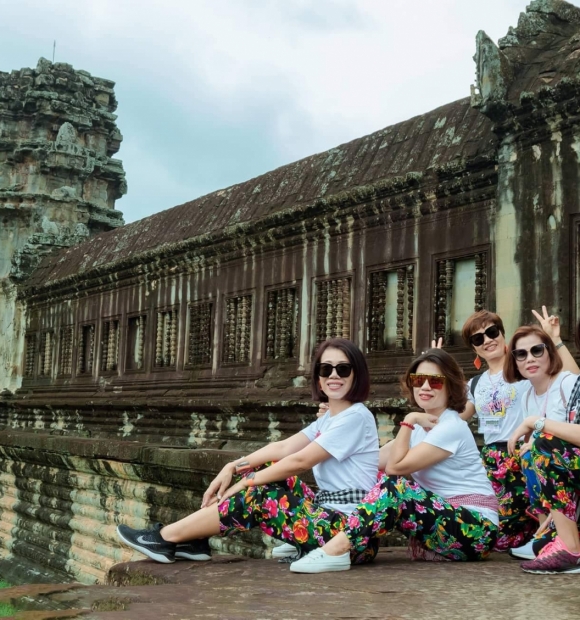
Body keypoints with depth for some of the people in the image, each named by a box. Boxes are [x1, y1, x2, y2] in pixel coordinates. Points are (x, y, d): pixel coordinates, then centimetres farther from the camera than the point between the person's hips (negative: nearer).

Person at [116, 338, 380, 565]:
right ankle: (195, 539, 5)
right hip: (327, 514, 8)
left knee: (254, 499, -12)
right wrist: (233, 467, -6)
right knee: (263, 470, 5)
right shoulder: (329, 418, 16)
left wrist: (246, 482, -9)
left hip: (349, 530, -8)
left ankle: (165, 539, -1)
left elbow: (299, 461, -16)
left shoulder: (356, 417, -13)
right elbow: (283, 448, 6)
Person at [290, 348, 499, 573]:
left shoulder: (451, 427, -14)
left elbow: (395, 466, -21)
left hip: (476, 530, -9)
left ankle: (337, 550, -35)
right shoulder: (421, 426, 13)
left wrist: (408, 420, -12)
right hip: (446, 521, 9)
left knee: (393, 486, -27)